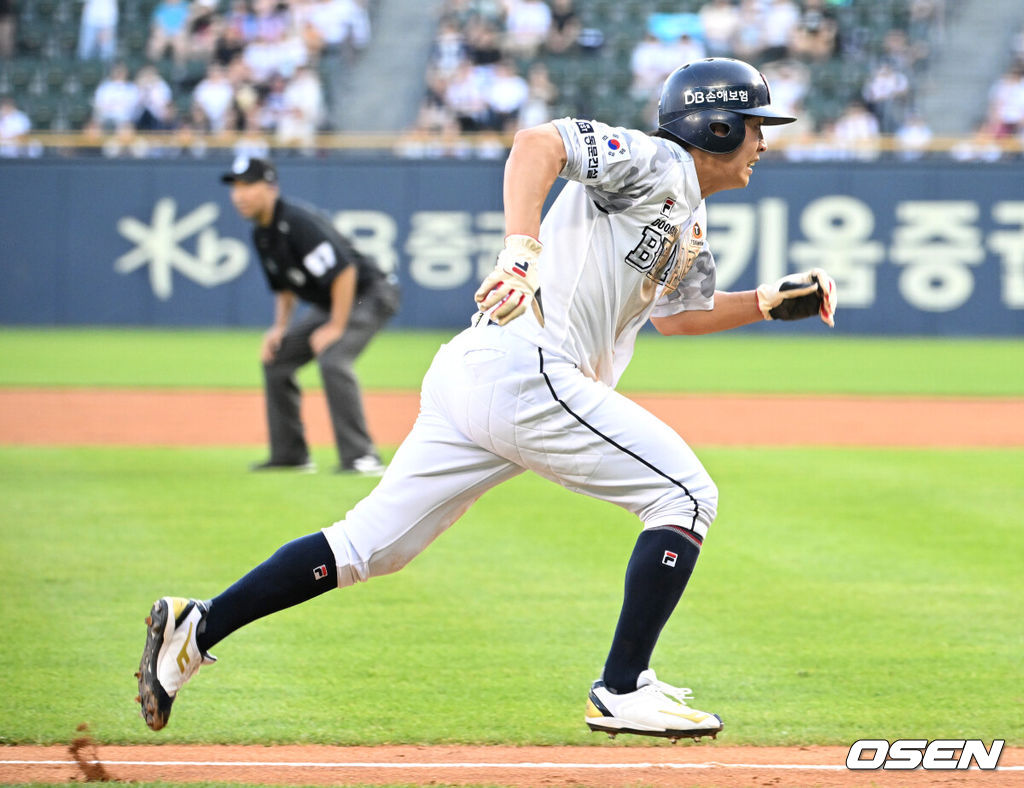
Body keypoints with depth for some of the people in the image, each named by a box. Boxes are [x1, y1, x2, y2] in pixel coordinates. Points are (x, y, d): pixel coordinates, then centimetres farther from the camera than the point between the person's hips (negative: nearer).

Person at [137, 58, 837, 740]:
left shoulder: (691, 225, 26)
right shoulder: (656, 162, -3)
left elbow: (675, 313, 41)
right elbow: (538, 142, -18)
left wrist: (776, 300, 29)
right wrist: (520, 251, -31)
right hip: (527, 369, -10)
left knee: (370, 545, 9)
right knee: (686, 495, -5)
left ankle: (197, 627, 7)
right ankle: (622, 692, -6)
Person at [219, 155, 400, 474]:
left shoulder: (298, 222, -26)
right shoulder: (261, 233, 5)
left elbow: (344, 271, -30)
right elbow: (283, 286, 20)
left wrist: (336, 328, -26)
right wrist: (280, 327, 6)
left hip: (369, 293, -10)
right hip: (328, 304, 10)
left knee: (332, 359, -30)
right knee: (276, 358, 10)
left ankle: (360, 456, -29)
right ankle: (290, 455, 16)